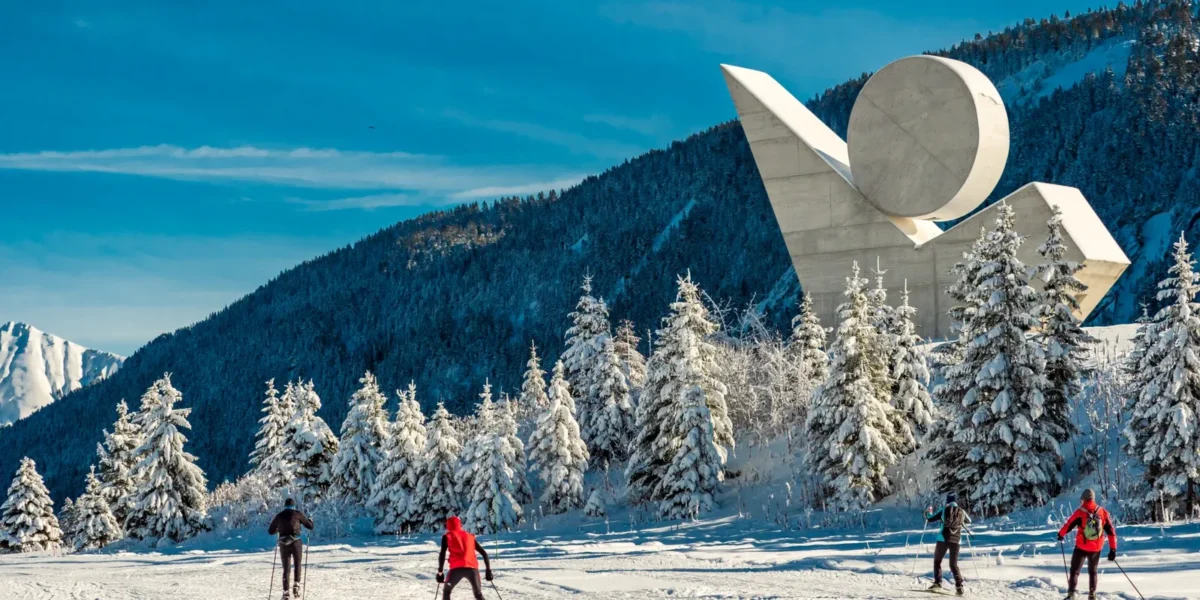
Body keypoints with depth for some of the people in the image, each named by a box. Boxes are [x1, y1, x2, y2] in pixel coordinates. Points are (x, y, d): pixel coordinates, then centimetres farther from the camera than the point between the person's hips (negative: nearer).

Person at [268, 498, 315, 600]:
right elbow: (310, 526, 8)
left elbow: (270, 531, 20)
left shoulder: (279, 516, 9)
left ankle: (286, 592, 0)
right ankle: (296, 585, -2)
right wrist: (310, 520, 31)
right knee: (297, 565, 17)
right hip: (296, 543, -2)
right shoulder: (298, 514, 1)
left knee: (286, 569, 9)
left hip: (284, 544, 2)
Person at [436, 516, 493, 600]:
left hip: (457, 568, -2)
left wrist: (440, 572, 2)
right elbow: (484, 553, 21)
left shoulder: (447, 537, 16)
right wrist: (488, 570, 23)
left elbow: (442, 554, 1)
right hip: (472, 568, 2)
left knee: (446, 591, 22)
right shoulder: (470, 537, 25)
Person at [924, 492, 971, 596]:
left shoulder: (944, 510, -2)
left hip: (943, 539, -2)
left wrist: (928, 512, 24)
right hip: (956, 540, 2)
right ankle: (959, 586, -8)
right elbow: (969, 521, 26)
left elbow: (930, 519, 3)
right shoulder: (962, 512, 5)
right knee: (954, 564, 9)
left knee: (937, 561, 12)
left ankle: (937, 583, 0)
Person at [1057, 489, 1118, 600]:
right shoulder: (1103, 513, -3)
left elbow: (1069, 525, -3)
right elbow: (1111, 532, -1)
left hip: (1081, 547, -3)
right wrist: (1113, 549, 5)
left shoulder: (1080, 512, -12)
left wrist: (1061, 534, 18)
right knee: (1093, 571, 22)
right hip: (1096, 548, 3)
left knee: (1075, 571, 6)